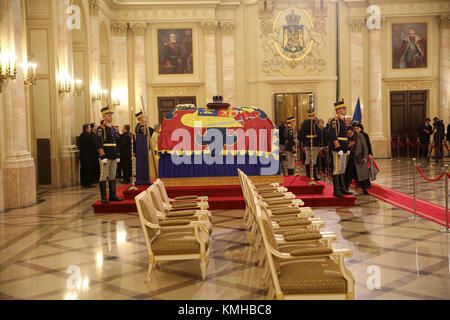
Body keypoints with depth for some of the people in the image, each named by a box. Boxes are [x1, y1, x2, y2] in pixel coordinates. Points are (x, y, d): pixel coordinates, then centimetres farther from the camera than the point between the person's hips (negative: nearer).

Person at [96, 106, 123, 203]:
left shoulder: (113, 128, 15)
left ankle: (113, 195, 16)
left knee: (113, 176, 10)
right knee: (104, 176, -4)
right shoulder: (101, 129, -7)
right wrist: (103, 156, -19)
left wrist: (117, 156, 17)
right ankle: (104, 198, -2)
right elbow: (99, 144, -13)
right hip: (105, 156, -7)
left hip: (113, 157, 7)